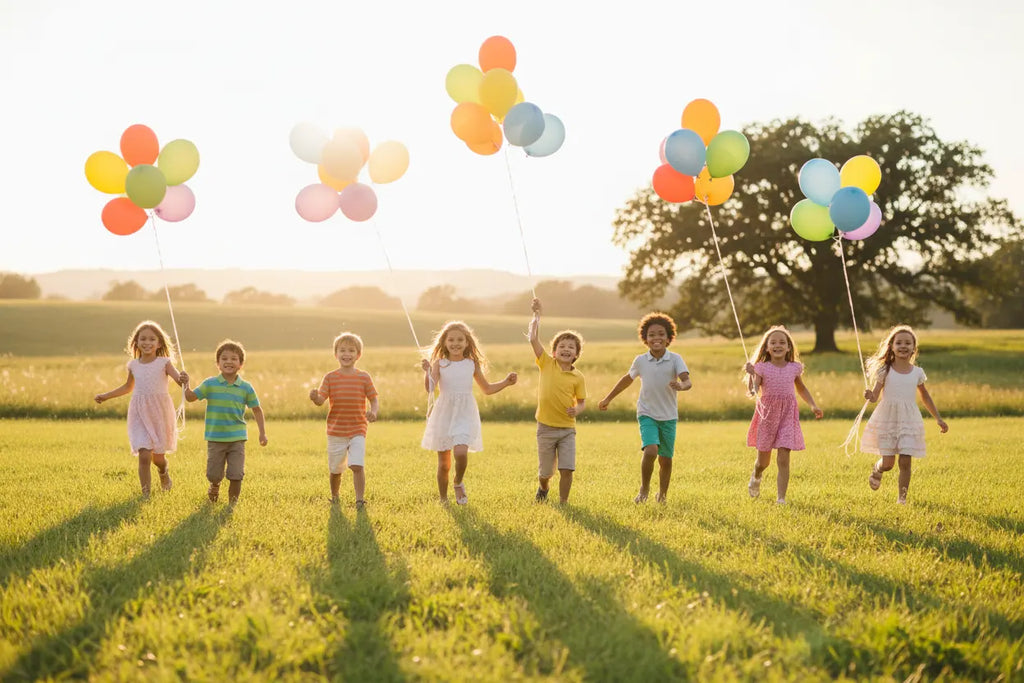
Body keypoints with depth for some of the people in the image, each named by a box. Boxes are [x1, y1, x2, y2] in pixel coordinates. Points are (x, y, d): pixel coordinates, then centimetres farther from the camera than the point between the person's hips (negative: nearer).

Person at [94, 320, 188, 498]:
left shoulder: (164, 363, -6)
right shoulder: (133, 365, 4)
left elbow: (179, 378, -21)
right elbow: (128, 387, 23)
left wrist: (184, 380, -45)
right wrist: (106, 396, 24)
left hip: (160, 414, -1)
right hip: (140, 416, 2)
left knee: (158, 457, 9)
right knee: (144, 456, -12)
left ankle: (164, 473, 45)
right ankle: (145, 495, -5)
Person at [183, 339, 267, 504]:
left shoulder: (246, 388, -2)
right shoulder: (210, 384, -3)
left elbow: (257, 410, 6)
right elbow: (191, 397, 0)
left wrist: (262, 433, 2)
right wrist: (186, 386, -21)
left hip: (237, 439, 0)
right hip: (215, 439, 0)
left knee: (236, 475, -5)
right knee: (214, 475, 8)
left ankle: (232, 503, 14)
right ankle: (215, 487, 43)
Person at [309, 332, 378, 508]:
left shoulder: (364, 377, 1)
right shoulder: (330, 378, 1)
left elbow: (374, 401, 2)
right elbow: (321, 400, -8)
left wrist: (373, 412, -20)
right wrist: (315, 397, -32)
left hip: (357, 431, -1)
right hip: (335, 431, 1)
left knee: (357, 466, -19)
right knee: (335, 470, 12)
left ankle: (359, 500, -14)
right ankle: (334, 498, 35)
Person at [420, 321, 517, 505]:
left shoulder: (472, 364, 6)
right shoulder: (440, 363, -1)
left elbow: (487, 389, 18)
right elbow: (430, 389, -13)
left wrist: (506, 382, 5)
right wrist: (427, 371, -29)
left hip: (465, 415, 0)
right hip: (444, 414, 0)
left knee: (460, 452, -23)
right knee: (444, 463, 6)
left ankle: (458, 483, 7)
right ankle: (443, 500, 23)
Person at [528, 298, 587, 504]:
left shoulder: (578, 377, -2)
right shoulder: (547, 364, -3)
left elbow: (582, 401, 6)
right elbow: (533, 339, -10)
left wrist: (577, 410, -16)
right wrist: (537, 315, -9)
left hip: (567, 428, 0)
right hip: (546, 427, 0)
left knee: (567, 469, -10)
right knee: (545, 472, 10)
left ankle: (563, 502, 7)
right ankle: (543, 488, 43)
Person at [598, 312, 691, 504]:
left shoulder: (675, 359, -10)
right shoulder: (640, 361, -5)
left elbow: (687, 381, -22)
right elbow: (628, 379, 14)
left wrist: (681, 386, -47)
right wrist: (608, 398, 22)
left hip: (668, 416, 0)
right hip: (647, 414, 0)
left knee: (666, 459, 7)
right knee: (650, 451, -22)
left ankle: (662, 494, 31)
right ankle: (644, 489, 1)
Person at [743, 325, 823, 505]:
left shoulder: (794, 368, 5)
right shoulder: (762, 368, -4)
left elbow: (802, 389, 22)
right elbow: (754, 391, -15)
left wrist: (813, 406, 11)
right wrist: (750, 374, -30)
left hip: (787, 417, 1)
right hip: (767, 417, -1)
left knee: (783, 460, -9)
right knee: (763, 461, 11)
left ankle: (781, 498, -7)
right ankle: (756, 477, 46)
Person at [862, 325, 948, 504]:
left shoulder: (917, 372, 5)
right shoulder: (885, 370, -2)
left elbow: (925, 397, 18)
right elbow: (875, 396, -3)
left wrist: (938, 419, 20)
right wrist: (869, 396, -28)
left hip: (909, 421, 2)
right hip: (887, 419, -2)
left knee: (905, 462, -7)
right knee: (888, 463, -2)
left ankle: (902, 496, 7)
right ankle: (876, 470, 33)